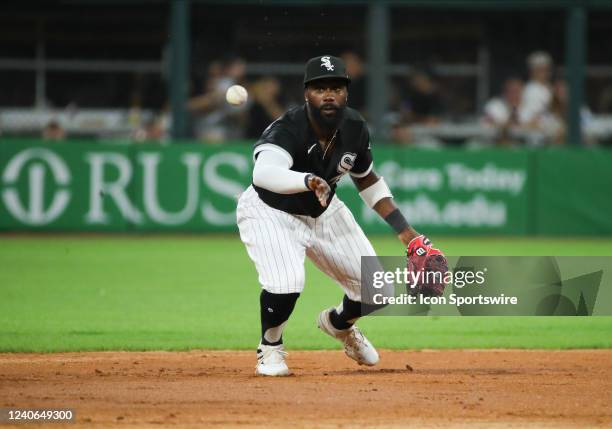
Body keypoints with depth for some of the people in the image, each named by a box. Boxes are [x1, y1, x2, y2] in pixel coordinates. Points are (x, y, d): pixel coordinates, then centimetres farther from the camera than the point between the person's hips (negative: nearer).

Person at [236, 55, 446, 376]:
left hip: (323, 211, 6)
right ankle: (270, 349, 1)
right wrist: (308, 180, -73)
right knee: (286, 283, -32)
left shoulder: (354, 127, -14)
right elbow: (263, 172, -54)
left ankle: (339, 324, 39)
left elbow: (366, 180, 5)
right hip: (270, 211, -6)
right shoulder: (288, 129, -33)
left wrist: (406, 234, 1)